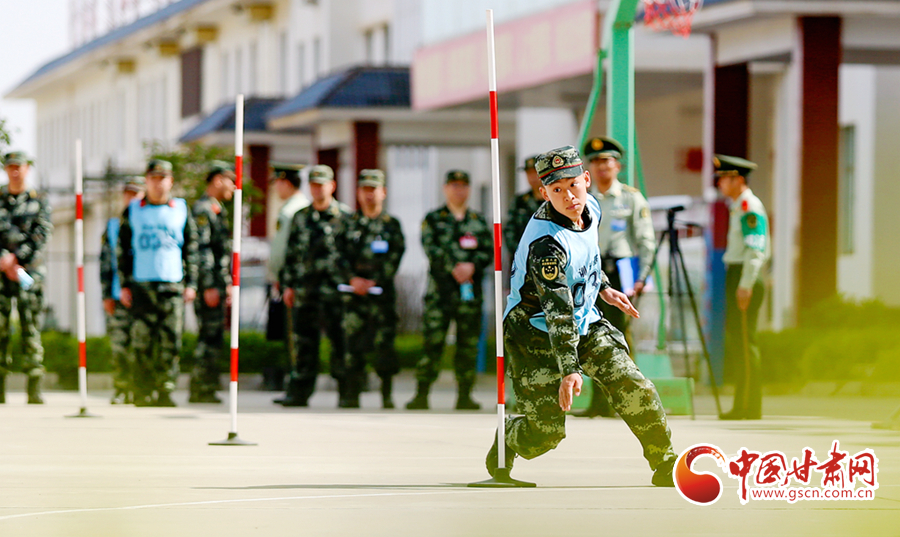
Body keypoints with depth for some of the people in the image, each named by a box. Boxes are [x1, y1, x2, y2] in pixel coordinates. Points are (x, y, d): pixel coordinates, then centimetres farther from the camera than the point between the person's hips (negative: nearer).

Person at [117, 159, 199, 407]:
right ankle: (144, 393, 0)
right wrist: (124, 285, 4)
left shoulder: (181, 209, 11)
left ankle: (166, 392, 0)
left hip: (173, 286, 0)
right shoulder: (133, 210, 10)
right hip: (141, 285, 0)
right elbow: (122, 249, 11)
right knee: (143, 342, -5)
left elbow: (191, 249, 13)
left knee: (170, 343, -5)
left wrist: (191, 283, 5)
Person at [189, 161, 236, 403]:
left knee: (213, 337, 10)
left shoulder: (217, 210, 21)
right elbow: (201, 249, -18)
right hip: (209, 285, -10)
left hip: (218, 284, 10)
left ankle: (204, 390, 12)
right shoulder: (202, 209, -11)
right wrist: (209, 286, -22)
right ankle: (202, 390, -9)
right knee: (210, 337, -10)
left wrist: (227, 284, 24)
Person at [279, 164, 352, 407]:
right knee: (304, 343, 6)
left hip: (335, 289, -4)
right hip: (305, 287, 4)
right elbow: (292, 253, 19)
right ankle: (298, 392, 10)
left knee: (340, 342, -7)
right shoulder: (301, 218, 15)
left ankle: (347, 393, -2)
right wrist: (288, 284, 13)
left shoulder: (344, 216, 3)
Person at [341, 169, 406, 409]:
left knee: (383, 345, -6)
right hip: (354, 293, 2)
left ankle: (387, 396, 1)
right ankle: (352, 396, 0)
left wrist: (373, 282, -11)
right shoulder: (349, 224, 14)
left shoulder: (391, 225, 8)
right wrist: (352, 280, -8)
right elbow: (341, 256, 9)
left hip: (382, 293, -2)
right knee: (353, 344, -4)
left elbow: (394, 260, -1)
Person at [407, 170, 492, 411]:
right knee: (433, 342, -8)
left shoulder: (478, 221, 17)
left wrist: (472, 266, -12)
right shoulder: (433, 219, 10)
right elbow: (431, 248, -4)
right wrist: (453, 269, -16)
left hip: (470, 290, 2)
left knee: (468, 345, 1)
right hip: (440, 290, -2)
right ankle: (422, 394, -6)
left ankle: (464, 395, 6)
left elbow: (489, 250, 8)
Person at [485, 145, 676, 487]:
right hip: (535, 332, -7)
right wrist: (568, 368, -38)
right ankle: (506, 442, 24)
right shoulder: (546, 242, -30)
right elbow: (557, 310, -35)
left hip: (584, 322, 7)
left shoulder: (590, 207, -5)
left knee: (634, 388, -10)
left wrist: (604, 288, 20)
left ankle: (665, 466, 4)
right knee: (547, 430, -9)